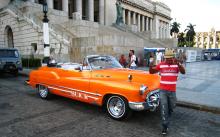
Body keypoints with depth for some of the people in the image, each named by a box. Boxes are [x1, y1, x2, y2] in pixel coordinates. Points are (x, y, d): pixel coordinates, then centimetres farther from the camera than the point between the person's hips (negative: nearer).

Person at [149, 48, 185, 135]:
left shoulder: (177, 65, -4)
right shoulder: (161, 65, -3)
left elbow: (183, 72, -21)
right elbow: (151, 72, -2)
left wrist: (178, 64, -38)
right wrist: (151, 66, -24)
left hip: (172, 91, 2)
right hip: (163, 90, -1)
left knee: (171, 108, 18)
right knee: (164, 108, -5)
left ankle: (166, 120, 45)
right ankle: (165, 126, 6)